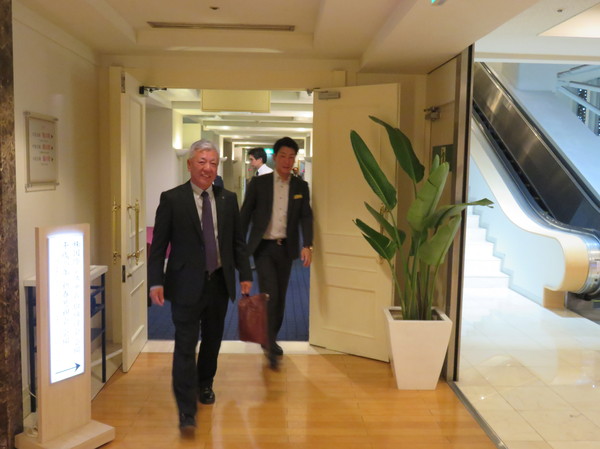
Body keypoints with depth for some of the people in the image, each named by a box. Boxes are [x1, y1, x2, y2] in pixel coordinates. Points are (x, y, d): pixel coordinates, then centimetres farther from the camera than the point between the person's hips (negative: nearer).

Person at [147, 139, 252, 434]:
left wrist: (245, 274, 5)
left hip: (220, 283, 4)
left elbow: (238, 241, 10)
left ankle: (204, 385, 42)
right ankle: (187, 411, 3)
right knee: (185, 347, -5)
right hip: (186, 285, -4)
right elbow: (158, 245, -5)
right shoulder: (171, 199, -5)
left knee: (212, 340, 18)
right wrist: (156, 282, -12)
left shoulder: (228, 199, 6)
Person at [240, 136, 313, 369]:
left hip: (286, 248, 3)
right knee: (270, 295, -11)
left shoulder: (301, 186, 5)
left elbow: (306, 217, 0)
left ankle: (272, 339, 30)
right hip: (263, 247, -3)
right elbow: (245, 215, 1)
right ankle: (269, 343, 1)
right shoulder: (258, 183, -2)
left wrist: (307, 245, -14)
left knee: (280, 297, 12)